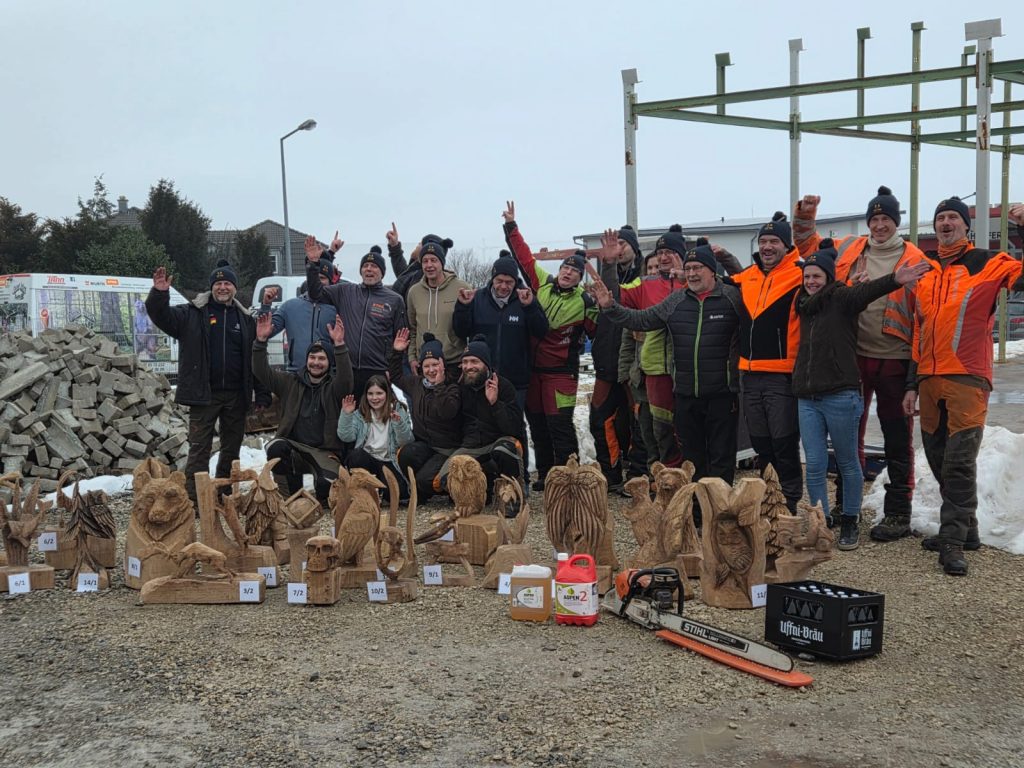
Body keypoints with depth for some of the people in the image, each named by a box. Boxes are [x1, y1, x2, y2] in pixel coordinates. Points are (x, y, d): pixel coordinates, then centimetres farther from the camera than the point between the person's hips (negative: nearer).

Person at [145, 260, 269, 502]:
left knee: (232, 448, 11)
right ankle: (194, 498, -2)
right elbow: (162, 317, -9)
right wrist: (159, 294, -29)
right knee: (199, 448, -3)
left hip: (236, 395, 3)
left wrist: (263, 396, 4)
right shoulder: (193, 314, 3)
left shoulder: (245, 319, 10)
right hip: (203, 394, -3)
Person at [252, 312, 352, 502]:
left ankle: (321, 501, 9)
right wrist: (261, 341, -12)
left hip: (324, 452, -2)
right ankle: (291, 498, -13)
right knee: (275, 447, -32)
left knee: (328, 484, -31)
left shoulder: (334, 387, 4)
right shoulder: (290, 383, 13)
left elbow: (345, 379, -18)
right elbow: (262, 373, 3)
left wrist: (339, 345, -34)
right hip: (293, 446, 2)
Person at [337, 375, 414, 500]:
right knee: (356, 455, -34)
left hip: (388, 462, -1)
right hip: (364, 461, 1)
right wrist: (346, 414, -16)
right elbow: (346, 437, -4)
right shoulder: (360, 414, 10)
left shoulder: (398, 411, 7)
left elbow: (405, 441, -5)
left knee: (397, 491, -28)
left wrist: (399, 423, -24)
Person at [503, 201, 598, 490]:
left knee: (559, 423, -8)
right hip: (533, 366, 5)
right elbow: (525, 257, 7)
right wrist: (511, 226, 7)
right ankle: (545, 475, 23)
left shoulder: (584, 301, -7)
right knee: (537, 423, 12)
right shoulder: (543, 284, 2)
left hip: (561, 370, -5)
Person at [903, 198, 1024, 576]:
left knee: (959, 462, -9)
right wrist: (912, 384, 16)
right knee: (939, 460, 10)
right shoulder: (926, 272, 16)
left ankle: (953, 542, -5)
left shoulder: (986, 263, 1)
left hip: (967, 380, -6)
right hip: (929, 380, 6)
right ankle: (964, 529, 23)